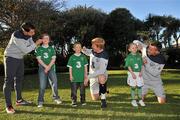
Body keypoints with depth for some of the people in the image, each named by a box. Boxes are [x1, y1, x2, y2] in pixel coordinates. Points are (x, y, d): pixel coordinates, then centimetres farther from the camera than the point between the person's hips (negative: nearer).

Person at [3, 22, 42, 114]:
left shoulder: (28, 35, -6)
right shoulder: (16, 36, -29)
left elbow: (32, 46, 7)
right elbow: (25, 50, -27)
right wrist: (36, 43, -23)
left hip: (20, 58, 8)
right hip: (11, 58, -8)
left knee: (19, 79, 13)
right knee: (9, 80, -7)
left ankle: (19, 100, 25)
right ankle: (8, 105, -4)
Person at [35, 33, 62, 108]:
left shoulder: (51, 48, 11)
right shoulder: (39, 49, 7)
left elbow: (53, 58, 2)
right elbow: (39, 59, -2)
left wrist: (49, 66, -12)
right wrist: (45, 66, -13)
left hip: (51, 68, 2)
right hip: (42, 68, -1)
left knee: (54, 83, -2)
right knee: (42, 85, -4)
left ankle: (56, 97, 17)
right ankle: (40, 101, 5)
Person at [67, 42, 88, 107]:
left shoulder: (83, 57, 4)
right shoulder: (72, 57, 0)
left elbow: (85, 66, 8)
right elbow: (70, 67, 2)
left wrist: (86, 75, 6)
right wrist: (70, 75, -3)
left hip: (82, 77, 2)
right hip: (74, 77, -1)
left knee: (82, 90, 11)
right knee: (74, 90, 2)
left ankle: (83, 101, 24)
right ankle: (74, 102, 14)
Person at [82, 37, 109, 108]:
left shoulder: (104, 56, -24)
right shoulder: (93, 51, -5)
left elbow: (101, 71, -28)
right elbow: (87, 52, 20)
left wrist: (89, 76, -30)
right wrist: (84, 50, -4)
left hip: (101, 75, -5)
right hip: (93, 77, 5)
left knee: (101, 78, -43)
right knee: (95, 98, 0)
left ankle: (103, 100, -22)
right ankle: (99, 91, 38)